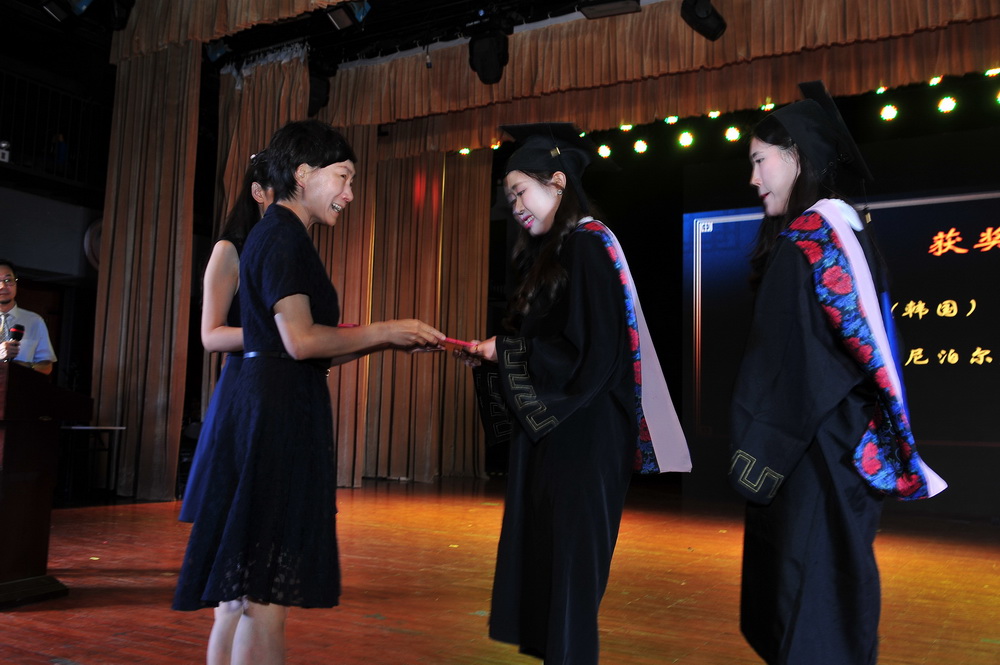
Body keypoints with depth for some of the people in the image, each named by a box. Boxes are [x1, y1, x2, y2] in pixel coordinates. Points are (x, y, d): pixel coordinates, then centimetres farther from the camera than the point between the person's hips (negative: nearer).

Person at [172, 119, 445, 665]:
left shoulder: (282, 236, 21)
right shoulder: (282, 236, -9)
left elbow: (311, 353, 18)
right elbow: (301, 340, -19)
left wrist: (387, 340, 12)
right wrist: (383, 331, -9)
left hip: (272, 408, 10)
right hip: (280, 411, -10)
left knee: (242, 590, 14)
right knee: (266, 596, -5)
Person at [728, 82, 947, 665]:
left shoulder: (802, 242, -16)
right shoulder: (851, 232, 11)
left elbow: (781, 368, -20)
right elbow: (861, 349, 15)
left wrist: (756, 459, -13)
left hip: (814, 457, -9)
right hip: (850, 452, 9)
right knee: (836, 596, 19)